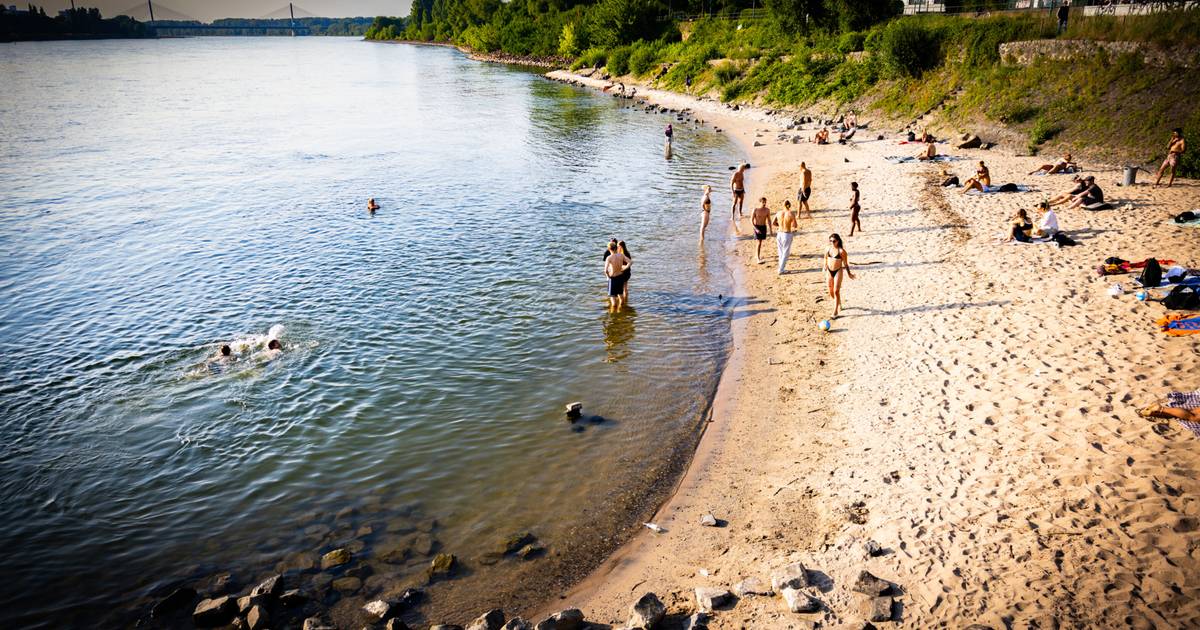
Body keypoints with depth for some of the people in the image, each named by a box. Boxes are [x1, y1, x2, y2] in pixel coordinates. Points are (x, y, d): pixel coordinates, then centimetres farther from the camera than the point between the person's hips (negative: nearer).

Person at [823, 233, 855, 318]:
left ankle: (835, 312, -5)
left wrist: (849, 274, -5)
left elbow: (845, 263, -8)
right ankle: (839, 304, 41)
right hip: (829, 271, 5)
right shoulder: (827, 249, 1)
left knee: (836, 291, -9)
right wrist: (824, 266, 15)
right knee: (831, 292, 13)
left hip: (838, 271, -5)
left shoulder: (841, 251, -13)